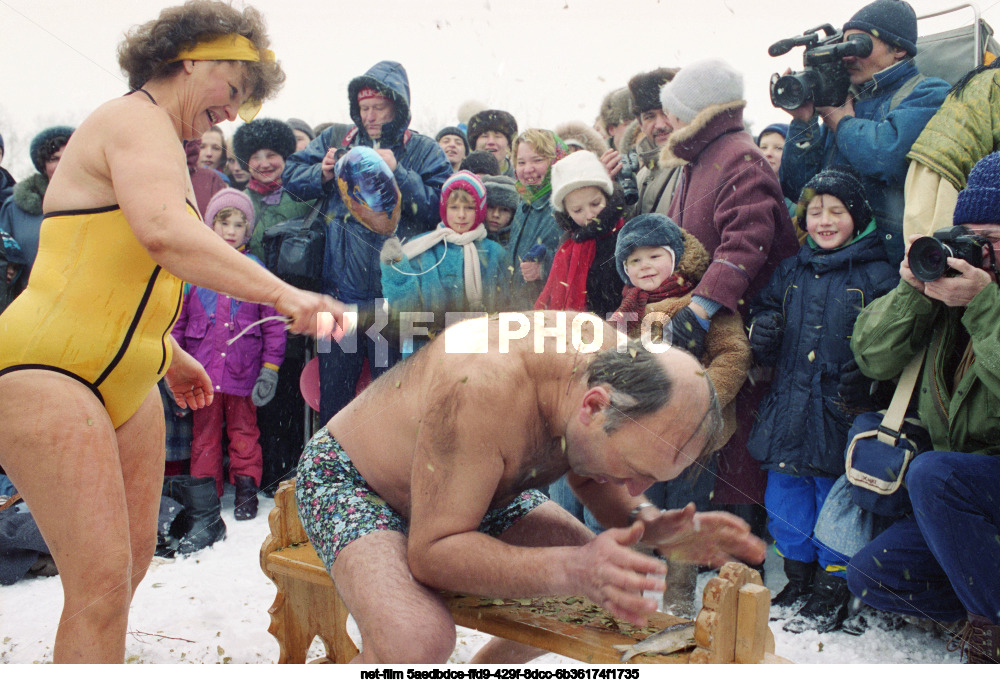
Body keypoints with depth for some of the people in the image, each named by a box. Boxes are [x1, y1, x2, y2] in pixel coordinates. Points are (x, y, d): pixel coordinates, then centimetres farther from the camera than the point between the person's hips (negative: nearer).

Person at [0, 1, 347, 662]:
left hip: (124, 382, 10)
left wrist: (170, 354, 29)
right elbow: (163, 231, -33)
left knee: (133, 558, 10)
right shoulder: (139, 119, -11)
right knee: (102, 580, -14)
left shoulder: (162, 141, 20)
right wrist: (284, 295, -37)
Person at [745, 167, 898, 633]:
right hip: (786, 412, 5)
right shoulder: (789, 272, 12)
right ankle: (798, 580, 33)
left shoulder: (877, 276, -3)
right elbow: (766, 330, 21)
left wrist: (866, 372, -24)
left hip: (841, 417, -5)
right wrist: (762, 336, -2)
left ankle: (833, 593, 22)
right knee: (784, 502, 13)